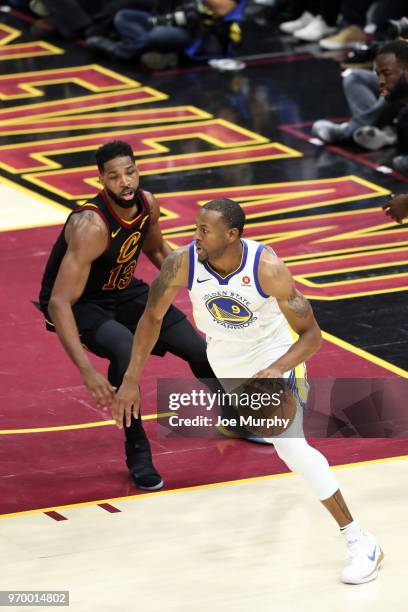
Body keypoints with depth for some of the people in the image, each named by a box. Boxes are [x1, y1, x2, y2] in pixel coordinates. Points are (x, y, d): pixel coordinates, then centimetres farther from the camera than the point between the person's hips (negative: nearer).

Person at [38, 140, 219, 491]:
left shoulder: (147, 204, -13)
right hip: (79, 304, -7)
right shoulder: (92, 227, -36)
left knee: (198, 348, 4)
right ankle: (137, 452, -16)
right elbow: (59, 303, -40)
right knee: (126, 349, -36)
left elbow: (156, 250, 13)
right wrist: (87, 371, -48)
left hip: (123, 292, 7)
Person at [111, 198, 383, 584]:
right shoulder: (182, 263, -27)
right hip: (223, 352, 4)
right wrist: (130, 381, -16)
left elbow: (311, 334, -29)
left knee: (291, 447, -19)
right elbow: (151, 318, -10)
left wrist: (275, 370, -47)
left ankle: (360, 543, -16)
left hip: (271, 351, -4)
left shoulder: (267, 269, -35)